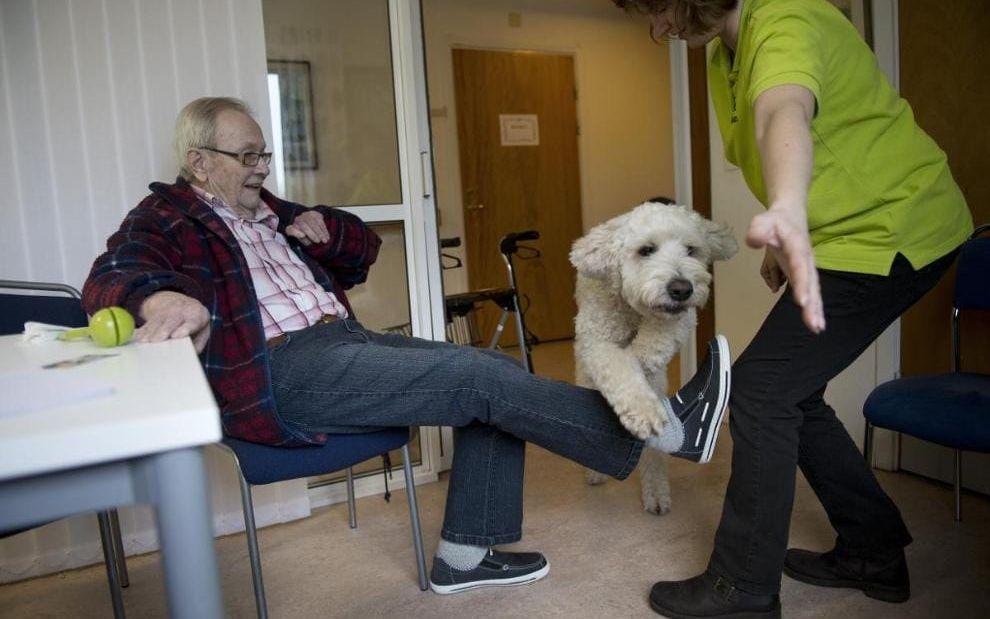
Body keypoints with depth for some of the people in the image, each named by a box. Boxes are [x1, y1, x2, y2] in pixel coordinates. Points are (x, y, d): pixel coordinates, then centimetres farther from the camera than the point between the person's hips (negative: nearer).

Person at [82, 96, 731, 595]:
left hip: (345, 340, 9)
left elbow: (364, 247, 31)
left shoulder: (268, 211, 25)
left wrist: (324, 228, 7)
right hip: (282, 371, -8)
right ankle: (662, 427, -11)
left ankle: (466, 553, 2)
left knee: (498, 371, -3)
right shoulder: (167, 220, 5)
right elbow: (112, 273, -17)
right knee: (481, 378, -20)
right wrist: (160, 296, -42)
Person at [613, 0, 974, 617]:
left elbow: (784, 115, -46)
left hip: (891, 229, -10)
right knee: (791, 392, 10)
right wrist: (786, 238, 13)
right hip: (855, 231, 10)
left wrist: (787, 212, -64)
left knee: (763, 388, -13)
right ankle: (874, 554, 25)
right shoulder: (724, 51, 8)